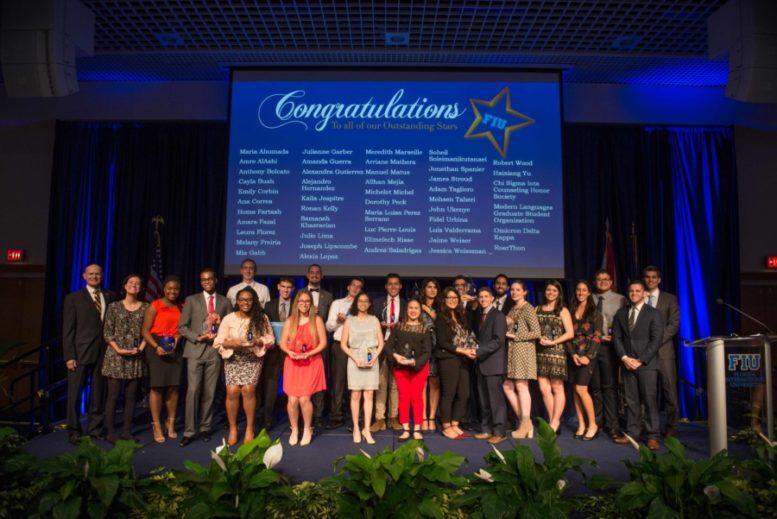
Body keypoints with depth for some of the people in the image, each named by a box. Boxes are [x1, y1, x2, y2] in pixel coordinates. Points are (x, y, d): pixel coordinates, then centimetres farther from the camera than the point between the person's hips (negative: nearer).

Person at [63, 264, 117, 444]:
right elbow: (67, 329, -2)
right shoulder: (73, 298, 2)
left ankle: (94, 429, 21)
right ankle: (74, 431, 18)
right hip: (80, 352, -2)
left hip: (103, 352, 2)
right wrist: (69, 356, -8)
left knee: (98, 393, 9)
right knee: (75, 393, 5)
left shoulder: (110, 296, 9)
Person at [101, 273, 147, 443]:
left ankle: (127, 431, 15)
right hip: (115, 356, -2)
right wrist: (118, 349, -11)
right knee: (113, 395, -1)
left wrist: (141, 348, -8)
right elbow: (107, 332, 0)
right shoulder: (114, 306, 2)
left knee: (131, 396, 7)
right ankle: (111, 432, 8)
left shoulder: (145, 307, 6)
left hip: (136, 357, 2)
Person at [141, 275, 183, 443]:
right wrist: (156, 346, -18)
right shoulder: (154, 306, -2)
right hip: (156, 348, -3)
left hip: (174, 349, 4)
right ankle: (156, 426, 8)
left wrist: (179, 338, -7)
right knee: (156, 387, -2)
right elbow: (145, 330, -6)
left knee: (173, 387, 3)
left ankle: (171, 423, 19)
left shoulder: (181, 308, 11)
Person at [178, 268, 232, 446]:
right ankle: (189, 431, 1)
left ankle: (204, 428, 17)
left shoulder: (225, 302, 11)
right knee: (193, 391, -6)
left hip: (215, 351, 2)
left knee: (209, 392, 5)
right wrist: (198, 337, -12)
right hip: (195, 350, -1)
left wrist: (220, 322, -9)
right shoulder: (192, 300, 7)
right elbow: (182, 327, 3)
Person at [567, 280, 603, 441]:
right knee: (575, 390, 3)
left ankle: (593, 424, 1)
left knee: (581, 388, -12)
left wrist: (588, 356, -15)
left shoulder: (594, 312, 0)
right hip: (573, 354, 4)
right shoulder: (571, 311, 10)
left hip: (588, 354, -4)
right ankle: (581, 424, 11)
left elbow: (597, 336, -6)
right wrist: (573, 354, -8)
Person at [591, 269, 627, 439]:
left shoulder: (620, 300, 1)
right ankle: (596, 423, 19)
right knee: (594, 386, 10)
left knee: (610, 386, 2)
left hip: (608, 345, -2)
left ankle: (612, 425, 11)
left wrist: (615, 337, -14)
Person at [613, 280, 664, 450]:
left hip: (647, 364, -3)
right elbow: (616, 337, 8)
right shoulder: (621, 313, 12)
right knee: (631, 400, 5)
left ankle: (652, 436, 6)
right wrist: (624, 358, -6)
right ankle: (632, 433, 10)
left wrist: (640, 360, -12)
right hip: (628, 363, 3)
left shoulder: (653, 313, 1)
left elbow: (656, 340, -7)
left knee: (650, 400, -1)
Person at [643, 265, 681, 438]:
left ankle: (672, 427, 12)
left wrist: (656, 341, -11)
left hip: (663, 350, 0)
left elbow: (674, 324, 0)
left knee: (669, 390, 2)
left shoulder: (670, 299, 9)